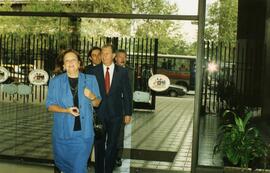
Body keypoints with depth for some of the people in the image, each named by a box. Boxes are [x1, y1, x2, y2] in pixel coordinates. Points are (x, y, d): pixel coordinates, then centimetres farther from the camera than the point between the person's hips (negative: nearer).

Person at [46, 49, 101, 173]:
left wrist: (92, 97, -15)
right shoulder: (55, 81, 0)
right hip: (62, 132, 1)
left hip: (83, 132, 0)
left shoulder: (90, 80, 3)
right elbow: (50, 105, 0)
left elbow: (97, 103, 8)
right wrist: (66, 110, -18)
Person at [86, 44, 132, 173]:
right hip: (98, 113, 0)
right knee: (99, 144, 10)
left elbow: (127, 93, 1)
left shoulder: (122, 72, -1)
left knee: (112, 144, 9)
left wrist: (128, 113, 0)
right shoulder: (94, 71, -2)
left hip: (115, 114, 0)